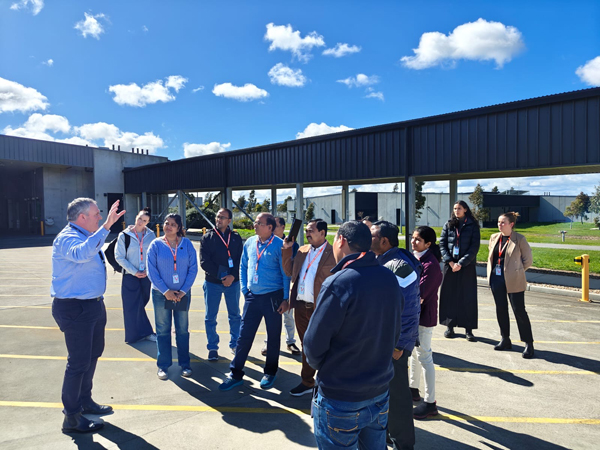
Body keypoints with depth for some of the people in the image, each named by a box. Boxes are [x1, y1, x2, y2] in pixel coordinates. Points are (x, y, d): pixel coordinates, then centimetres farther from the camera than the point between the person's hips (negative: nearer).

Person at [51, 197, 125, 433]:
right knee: (79, 362, -3)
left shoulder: (86, 236, 10)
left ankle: (85, 401, 39)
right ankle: (71, 417, 12)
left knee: (93, 354, 21)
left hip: (93, 305, 10)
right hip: (75, 308, -10)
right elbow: (82, 254, -44)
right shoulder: (67, 238, -20)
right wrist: (105, 227, -49)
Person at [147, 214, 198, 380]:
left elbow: (193, 269, -3)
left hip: (182, 294, 1)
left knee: (182, 330, 10)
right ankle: (163, 365, 20)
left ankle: (185, 364, 23)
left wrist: (183, 291, -10)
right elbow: (151, 271, -6)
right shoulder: (156, 244, -3)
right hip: (161, 294, -1)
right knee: (163, 330, 7)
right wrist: (165, 291, -13)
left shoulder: (186, 244, -1)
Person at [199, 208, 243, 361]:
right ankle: (212, 348, 19)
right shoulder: (207, 237, 1)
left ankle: (235, 345, 26)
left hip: (233, 282, 1)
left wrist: (232, 276, -16)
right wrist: (221, 275, -15)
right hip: (212, 282, -1)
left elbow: (240, 260, 0)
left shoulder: (236, 238, 4)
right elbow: (204, 262, -7)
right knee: (210, 317, 5)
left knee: (235, 315, 11)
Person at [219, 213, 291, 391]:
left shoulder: (279, 245, -11)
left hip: (273, 296, -4)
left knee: (273, 336, 10)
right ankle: (235, 374, 19)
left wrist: (286, 299, -9)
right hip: (252, 296, 4)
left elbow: (286, 273, -8)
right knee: (244, 335, 7)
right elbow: (243, 267, 13)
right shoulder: (249, 243, 3)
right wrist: (244, 289, 6)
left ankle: (270, 373, 29)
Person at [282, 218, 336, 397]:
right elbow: (289, 271, 11)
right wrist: (287, 250, 3)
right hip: (301, 306, 6)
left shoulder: (333, 254, -9)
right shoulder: (302, 250, 10)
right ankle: (307, 382, 34)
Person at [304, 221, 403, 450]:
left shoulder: (337, 283, -23)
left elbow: (314, 345, -19)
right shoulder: (390, 279, -2)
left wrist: (320, 366, 2)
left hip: (341, 399, -6)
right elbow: (394, 332, 6)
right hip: (380, 392, 6)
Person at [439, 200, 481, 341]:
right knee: (449, 295, 3)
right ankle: (450, 326, 12)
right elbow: (442, 244, 3)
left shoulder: (473, 226, 2)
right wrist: (450, 262, -9)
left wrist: (461, 263, -12)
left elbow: (474, 247, -4)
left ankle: (468, 329, 6)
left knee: (468, 297, -1)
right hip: (450, 265, 2)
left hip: (467, 266, -2)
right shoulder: (448, 225, 8)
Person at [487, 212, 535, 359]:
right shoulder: (494, 238, 7)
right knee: (501, 309, 12)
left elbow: (528, 260, -3)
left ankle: (528, 343, 10)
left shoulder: (519, 239, -10)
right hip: (496, 279, 6)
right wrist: (490, 272, 10)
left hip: (513, 281, -6)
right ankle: (505, 340, 25)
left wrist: (515, 271, -1)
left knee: (519, 310, -1)